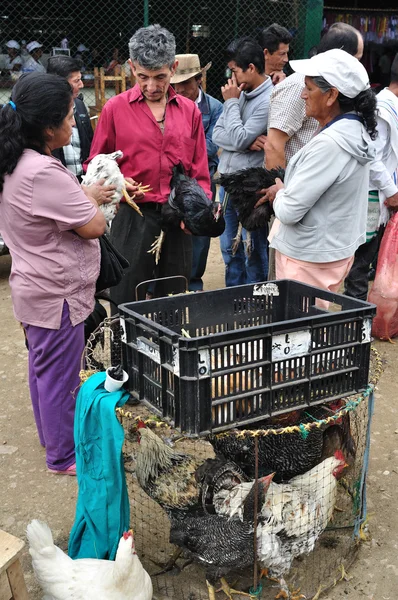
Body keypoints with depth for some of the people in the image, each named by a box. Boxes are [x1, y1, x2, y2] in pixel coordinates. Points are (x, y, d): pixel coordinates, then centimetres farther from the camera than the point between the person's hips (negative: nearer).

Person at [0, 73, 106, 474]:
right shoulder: (43, 173, -28)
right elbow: (94, 227, -22)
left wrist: (83, 196, -2)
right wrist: (92, 197, -3)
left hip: (34, 286, 10)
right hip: (56, 294, -10)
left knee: (43, 367, 23)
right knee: (59, 376, 6)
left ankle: (51, 435, 42)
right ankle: (63, 456, 23)